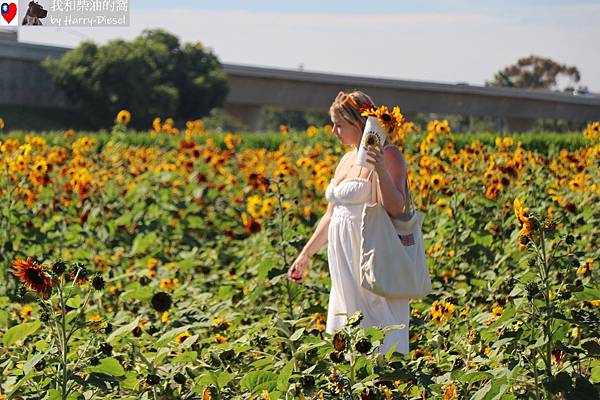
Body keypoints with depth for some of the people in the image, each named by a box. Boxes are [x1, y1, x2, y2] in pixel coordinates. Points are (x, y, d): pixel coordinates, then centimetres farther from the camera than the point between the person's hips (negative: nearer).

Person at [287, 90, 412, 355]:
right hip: (344, 262, 9)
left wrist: (380, 170, -33)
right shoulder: (347, 159, 16)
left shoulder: (388, 155, -9)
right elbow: (331, 215, 22)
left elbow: (396, 209, -20)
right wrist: (304, 256, 23)